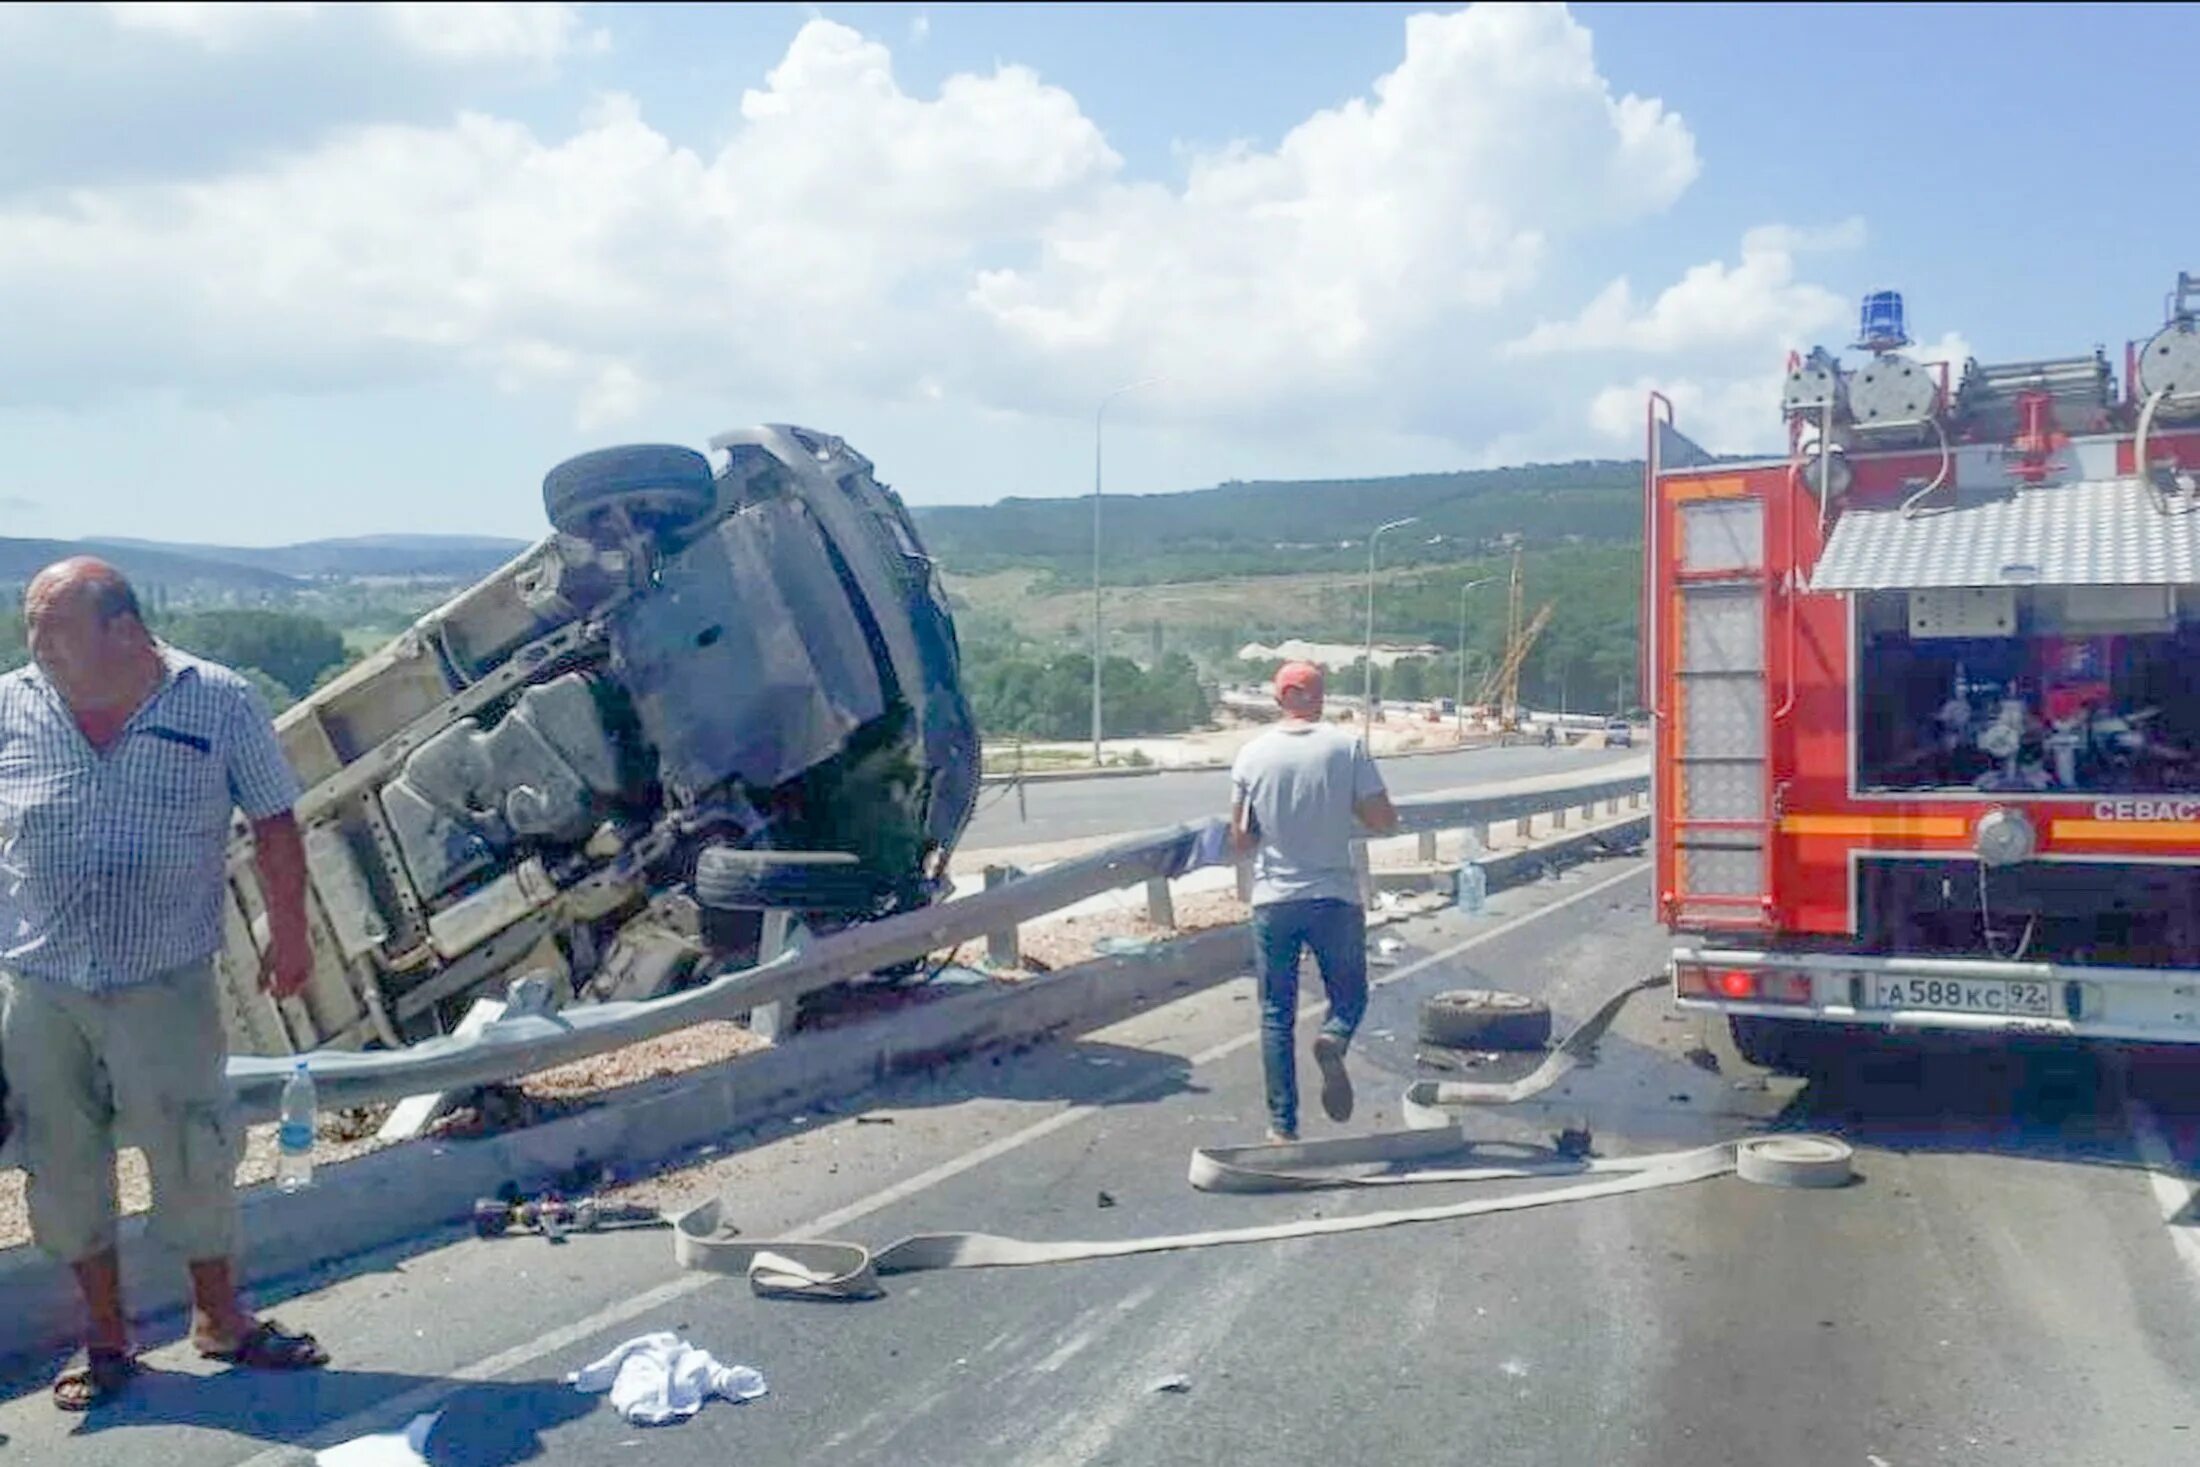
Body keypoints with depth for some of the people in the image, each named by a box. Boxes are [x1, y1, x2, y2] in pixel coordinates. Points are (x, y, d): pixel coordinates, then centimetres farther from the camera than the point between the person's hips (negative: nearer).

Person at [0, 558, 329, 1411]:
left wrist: (289, 934, 6)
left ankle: (218, 1317, 27)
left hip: (166, 986, -2)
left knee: (194, 1158, 5)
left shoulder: (220, 705, -7)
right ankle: (105, 1334, 30)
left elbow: (273, 826, 2)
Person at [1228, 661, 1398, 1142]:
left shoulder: (1252, 755, -1)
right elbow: (1385, 822, -6)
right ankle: (1333, 1040, -16)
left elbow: (1240, 839, 3)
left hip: (1273, 901, 1)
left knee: (1276, 1015, 10)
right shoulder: (1347, 747, -5)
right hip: (1335, 898, -1)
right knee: (1349, 995, 16)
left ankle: (1283, 1124, 8)